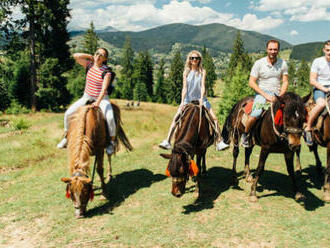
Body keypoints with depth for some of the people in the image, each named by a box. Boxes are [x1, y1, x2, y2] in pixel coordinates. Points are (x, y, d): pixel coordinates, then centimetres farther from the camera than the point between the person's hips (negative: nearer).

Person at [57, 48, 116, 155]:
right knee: (68, 113, -5)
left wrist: (98, 102, -34)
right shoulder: (89, 65, 0)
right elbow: (76, 56, -8)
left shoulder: (106, 72, -14)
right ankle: (67, 137, 16)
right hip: (86, 97, 5)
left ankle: (111, 141, -7)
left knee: (110, 118, -29)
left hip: (102, 99, -5)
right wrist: (90, 57, -6)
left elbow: (104, 89, -23)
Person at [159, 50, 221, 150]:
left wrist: (201, 99, -26)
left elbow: (203, 86, -11)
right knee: (176, 118, -12)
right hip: (188, 99, 0)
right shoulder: (186, 72, 0)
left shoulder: (202, 72, -1)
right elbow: (184, 88, -6)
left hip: (200, 99, 0)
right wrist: (182, 101, -17)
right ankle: (167, 141, -9)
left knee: (214, 118, -10)